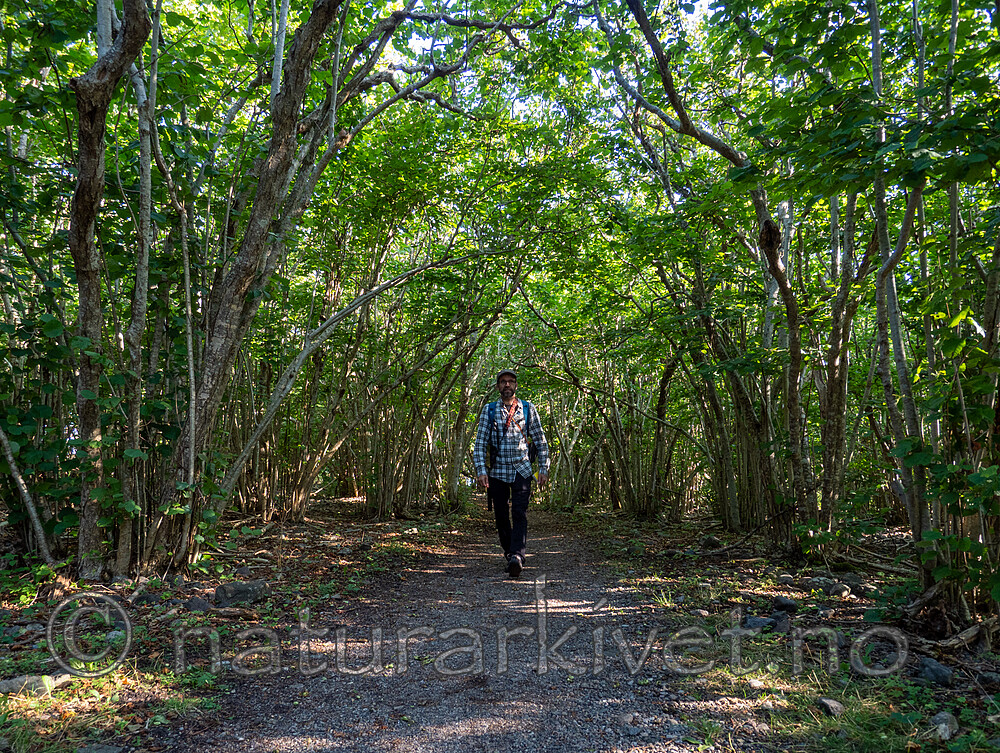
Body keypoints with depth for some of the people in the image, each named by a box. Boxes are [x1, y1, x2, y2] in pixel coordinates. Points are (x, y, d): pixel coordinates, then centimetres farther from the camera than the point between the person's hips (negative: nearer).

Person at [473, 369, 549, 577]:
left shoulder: (528, 409, 7)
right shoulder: (489, 410, 6)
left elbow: (541, 442, 10)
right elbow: (480, 443, 3)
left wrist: (543, 469, 3)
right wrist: (481, 471, -7)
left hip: (521, 470, -1)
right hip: (497, 471, 1)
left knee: (519, 514, -15)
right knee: (501, 516, 4)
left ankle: (517, 555, -23)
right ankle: (508, 553, 21)